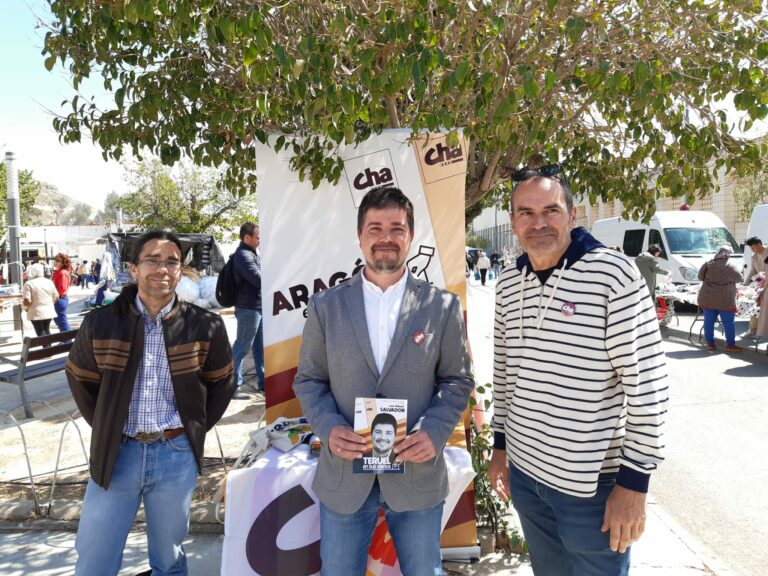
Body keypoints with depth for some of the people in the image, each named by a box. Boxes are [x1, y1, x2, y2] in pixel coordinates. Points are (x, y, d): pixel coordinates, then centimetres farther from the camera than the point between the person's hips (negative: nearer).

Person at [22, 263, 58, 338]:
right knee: (46, 331, 19)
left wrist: (25, 308, 4)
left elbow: (26, 301, -16)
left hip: (36, 313, -5)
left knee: (41, 333, 0)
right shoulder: (49, 282, 3)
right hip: (49, 311, 5)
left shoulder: (29, 284, -11)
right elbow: (56, 297, 7)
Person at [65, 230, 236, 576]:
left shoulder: (205, 326, -7)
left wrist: (195, 429, 3)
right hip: (115, 452, 1)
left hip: (177, 454, 0)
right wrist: (104, 428, 6)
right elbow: (80, 379, 12)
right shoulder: (100, 323, -5)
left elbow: (222, 383, 8)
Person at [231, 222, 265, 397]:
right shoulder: (243, 255, -17)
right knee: (242, 348, -3)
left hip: (257, 307, 10)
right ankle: (233, 385, 5)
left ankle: (263, 382, 25)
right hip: (249, 308, -10)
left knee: (260, 347, 16)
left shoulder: (251, 253, 15)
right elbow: (259, 279, -23)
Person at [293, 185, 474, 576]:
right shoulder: (326, 306, 0)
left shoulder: (443, 306, -2)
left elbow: (457, 380, 2)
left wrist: (434, 432, -14)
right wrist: (329, 427, -14)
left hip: (417, 472, 0)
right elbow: (308, 380, 4)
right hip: (343, 473, 1)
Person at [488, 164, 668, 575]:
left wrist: (633, 482, -14)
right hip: (523, 470, 6)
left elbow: (647, 384, -16)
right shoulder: (508, 284, 2)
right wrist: (500, 445, 14)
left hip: (593, 482, -5)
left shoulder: (612, 274, -16)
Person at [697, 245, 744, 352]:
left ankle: (710, 343, 13)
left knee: (709, 321, 9)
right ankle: (730, 344, 11)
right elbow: (739, 279, 5)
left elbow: (700, 277, 5)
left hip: (708, 298, 3)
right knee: (728, 323, 6)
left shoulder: (708, 264, -3)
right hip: (725, 300, -3)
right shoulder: (731, 267, -8)